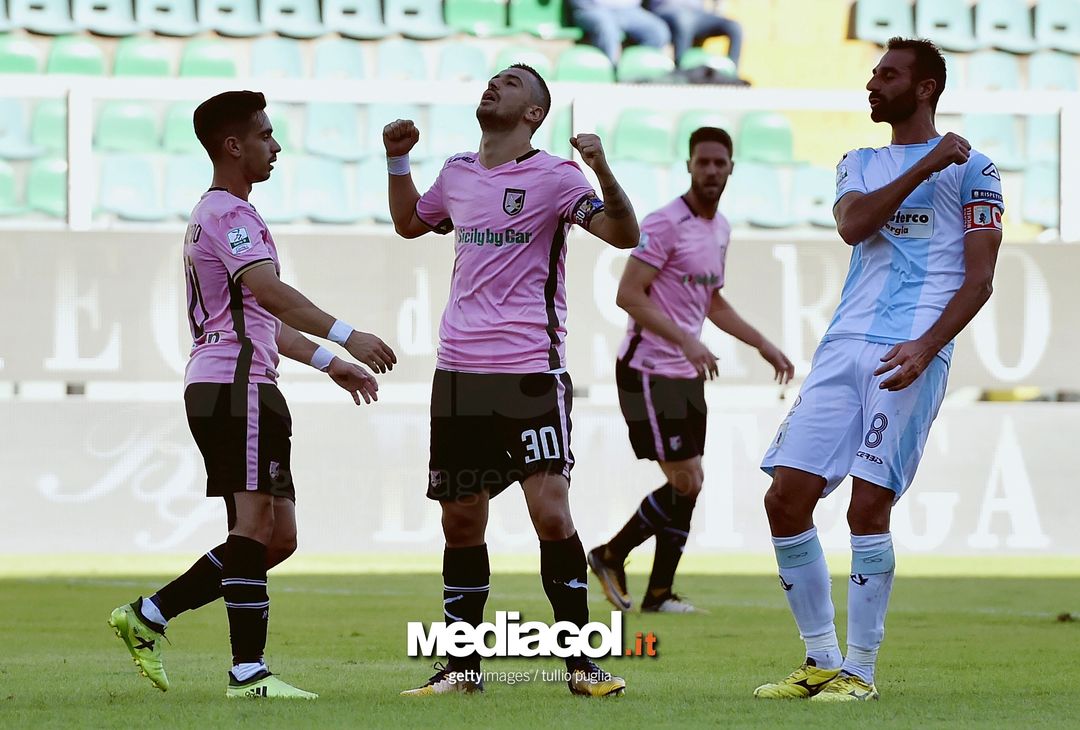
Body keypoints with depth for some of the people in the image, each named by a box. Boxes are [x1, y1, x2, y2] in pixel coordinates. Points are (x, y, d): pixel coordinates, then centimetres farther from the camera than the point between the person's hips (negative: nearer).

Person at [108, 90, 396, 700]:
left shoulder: (223, 212, 26)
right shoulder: (227, 213, -8)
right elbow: (268, 289, -24)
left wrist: (328, 362, 28)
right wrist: (346, 336, -29)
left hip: (233, 387, 10)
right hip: (234, 384, -10)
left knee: (277, 538, 8)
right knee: (256, 524, -14)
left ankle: (148, 616, 9)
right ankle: (249, 670, -18)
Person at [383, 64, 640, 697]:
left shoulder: (552, 176, -4)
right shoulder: (457, 175, 13)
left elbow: (624, 235, -14)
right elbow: (409, 223, 32)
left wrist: (603, 170, -28)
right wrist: (397, 161, 19)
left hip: (531, 371, -5)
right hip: (459, 371, 5)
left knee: (552, 514, -12)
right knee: (462, 522, 8)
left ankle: (582, 663, -4)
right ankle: (462, 665, 16)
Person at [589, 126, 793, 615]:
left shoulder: (720, 229, 13)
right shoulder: (666, 224, -15)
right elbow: (628, 294, -21)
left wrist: (763, 345, 23)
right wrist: (685, 340, -29)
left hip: (688, 373, 9)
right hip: (649, 370, -9)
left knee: (689, 486, 6)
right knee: (686, 483, -11)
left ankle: (659, 593, 12)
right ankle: (611, 557, 6)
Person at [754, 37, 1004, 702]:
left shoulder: (971, 170, 4)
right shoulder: (861, 163, 20)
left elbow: (979, 279, -3)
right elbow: (852, 225, -2)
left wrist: (927, 347, -17)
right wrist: (926, 166, -9)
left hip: (912, 353, -6)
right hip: (846, 345, 6)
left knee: (869, 506, -12)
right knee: (786, 497, -2)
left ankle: (860, 670, -1)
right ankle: (821, 660, 10)